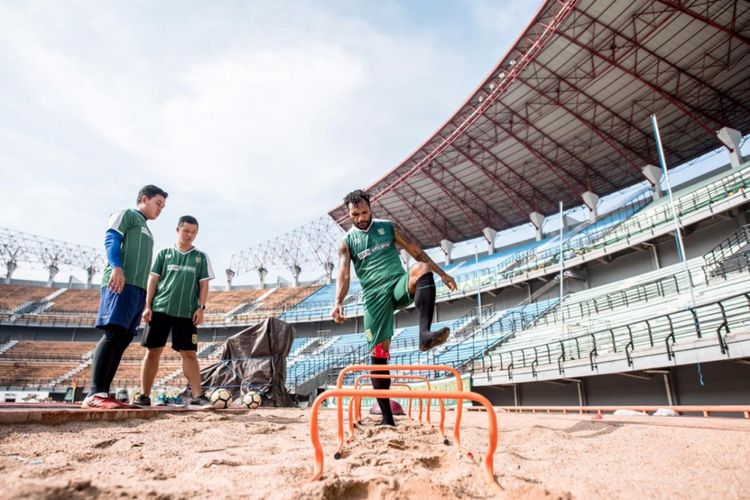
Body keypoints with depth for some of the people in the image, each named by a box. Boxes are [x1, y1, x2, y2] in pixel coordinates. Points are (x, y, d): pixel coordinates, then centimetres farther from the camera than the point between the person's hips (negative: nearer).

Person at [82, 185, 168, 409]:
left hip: (138, 288, 9)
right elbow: (111, 240, -7)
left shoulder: (146, 230, 32)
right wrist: (116, 266, -25)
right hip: (121, 283, -9)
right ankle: (95, 394, -20)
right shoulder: (126, 214, 9)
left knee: (124, 338, 2)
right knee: (113, 333, -18)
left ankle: (103, 393, 3)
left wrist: (145, 299, 23)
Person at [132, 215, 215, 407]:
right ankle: (144, 395, 9)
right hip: (160, 308, 0)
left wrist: (201, 307, -3)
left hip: (187, 312, 0)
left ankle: (197, 395, 0)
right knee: (153, 351, 1)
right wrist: (147, 306, 0)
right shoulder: (164, 253, 10)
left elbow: (204, 284, 7)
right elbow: (153, 280, 8)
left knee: (189, 353, 0)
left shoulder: (201, 257, 10)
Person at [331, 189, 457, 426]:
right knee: (378, 354, -4)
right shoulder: (347, 242, 8)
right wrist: (338, 302, -24)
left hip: (400, 285, 0)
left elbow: (417, 252, 12)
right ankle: (386, 416, 8)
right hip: (375, 296, 0)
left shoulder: (389, 227, 11)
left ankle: (425, 334, -45)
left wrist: (442, 274, 8)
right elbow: (344, 275, -5)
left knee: (421, 269, -34)